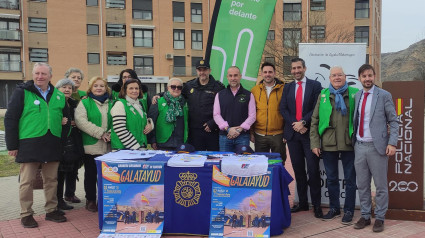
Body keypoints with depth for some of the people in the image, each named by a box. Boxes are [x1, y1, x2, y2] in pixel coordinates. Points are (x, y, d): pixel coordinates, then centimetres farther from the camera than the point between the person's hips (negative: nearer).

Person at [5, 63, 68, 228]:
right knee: (26, 181, 4)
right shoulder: (22, 92, -1)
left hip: (52, 145, 4)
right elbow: (10, 119, -3)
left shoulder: (59, 95, 11)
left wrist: (63, 140, 11)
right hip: (29, 144, -4)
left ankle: (51, 210, 24)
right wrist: (12, 145, -7)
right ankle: (26, 214, 17)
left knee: (51, 180, 12)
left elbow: (66, 118, 20)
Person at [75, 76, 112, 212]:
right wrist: (100, 133, -17)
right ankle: (90, 201, 20)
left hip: (108, 147, 3)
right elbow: (81, 121, -13)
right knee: (91, 174, 7)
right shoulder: (85, 103, 1)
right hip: (91, 146, -3)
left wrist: (110, 134, -9)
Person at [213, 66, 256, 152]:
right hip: (225, 136, 1)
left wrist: (240, 129, -11)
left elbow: (252, 116, 1)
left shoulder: (248, 95, 8)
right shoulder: (220, 95, 11)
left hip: (243, 136, -1)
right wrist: (228, 129, -10)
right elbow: (216, 115, 4)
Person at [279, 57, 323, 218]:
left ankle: (316, 205, 8)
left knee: (313, 169, -3)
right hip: (292, 133, 4)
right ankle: (302, 202, 20)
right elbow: (283, 109, 4)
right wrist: (295, 124, -9)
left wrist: (303, 122, -15)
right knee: (298, 169, 10)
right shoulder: (287, 88, 13)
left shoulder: (315, 85, 3)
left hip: (309, 132, -3)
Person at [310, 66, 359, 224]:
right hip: (328, 144, 2)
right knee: (331, 179, 13)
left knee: (350, 179, 7)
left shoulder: (355, 94, 2)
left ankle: (348, 211, 22)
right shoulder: (323, 95, 8)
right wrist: (314, 143, 0)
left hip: (348, 144, -2)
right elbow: (315, 121, 7)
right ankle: (334, 208, 28)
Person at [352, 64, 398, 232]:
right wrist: (353, 141, 9)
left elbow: (393, 121, -2)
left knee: (381, 186, 5)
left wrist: (392, 143, -11)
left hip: (377, 146, -4)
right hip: (359, 146, 4)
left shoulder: (384, 95, -2)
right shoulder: (356, 96, 10)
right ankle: (365, 216, 24)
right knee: (362, 185, 11)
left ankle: (379, 218, 18)